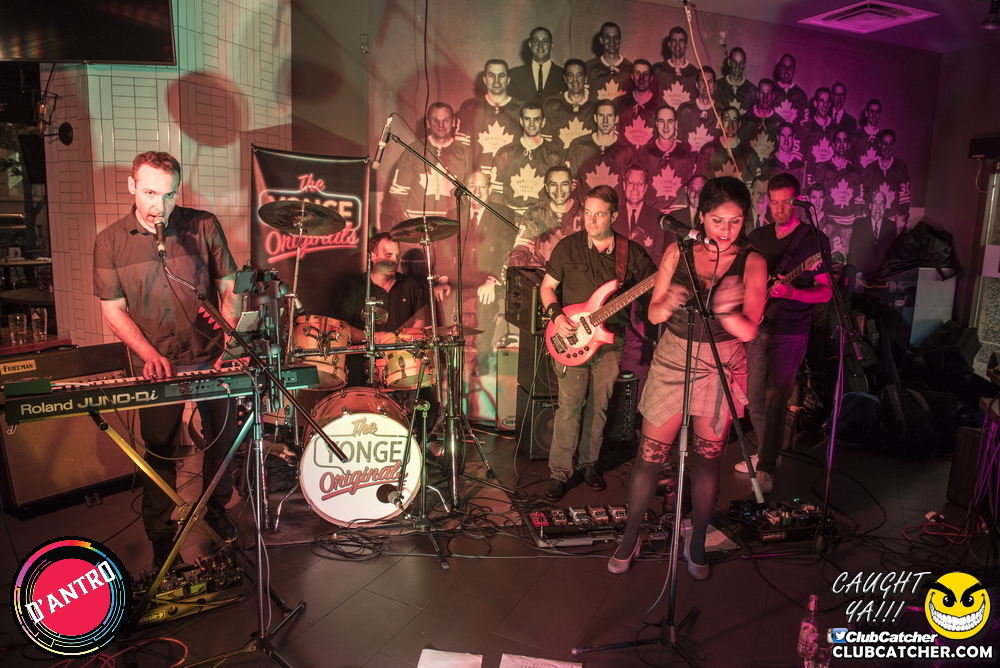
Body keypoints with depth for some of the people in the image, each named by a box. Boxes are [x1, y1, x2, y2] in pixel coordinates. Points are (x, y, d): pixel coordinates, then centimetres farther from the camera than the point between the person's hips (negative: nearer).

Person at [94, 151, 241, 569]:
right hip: (156, 363, -1)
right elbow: (113, 311, -1)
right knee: (160, 450, 8)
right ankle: (160, 535, 28)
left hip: (212, 357, 1)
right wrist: (150, 354, -16)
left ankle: (216, 507, 41)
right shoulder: (110, 242, -4)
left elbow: (229, 288, 0)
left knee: (223, 437, 13)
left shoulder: (204, 226, -5)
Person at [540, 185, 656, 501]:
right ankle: (559, 471, 4)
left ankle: (588, 462, 27)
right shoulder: (568, 247, 0)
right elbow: (547, 286, 6)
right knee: (570, 405, -7)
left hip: (610, 339, 2)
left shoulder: (631, 252, 3)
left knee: (598, 406, 9)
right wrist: (556, 315, -11)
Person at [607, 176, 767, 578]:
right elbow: (653, 314, -3)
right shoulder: (678, 252, -2)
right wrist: (668, 304, -27)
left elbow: (748, 331, -15)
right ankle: (630, 538, 21)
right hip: (671, 361, 1)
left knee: (707, 461, 7)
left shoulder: (751, 263, -6)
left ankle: (697, 544, 27)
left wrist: (724, 310, -36)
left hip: (721, 368, 0)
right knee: (649, 454, 2)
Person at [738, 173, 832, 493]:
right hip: (757, 328, 5)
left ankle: (766, 468, 0)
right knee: (754, 399, 10)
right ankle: (767, 452, 29)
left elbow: (825, 292, -7)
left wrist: (791, 292, -25)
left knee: (775, 399, -9)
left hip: (790, 332, -5)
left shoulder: (814, 239, -5)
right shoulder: (757, 237, 9)